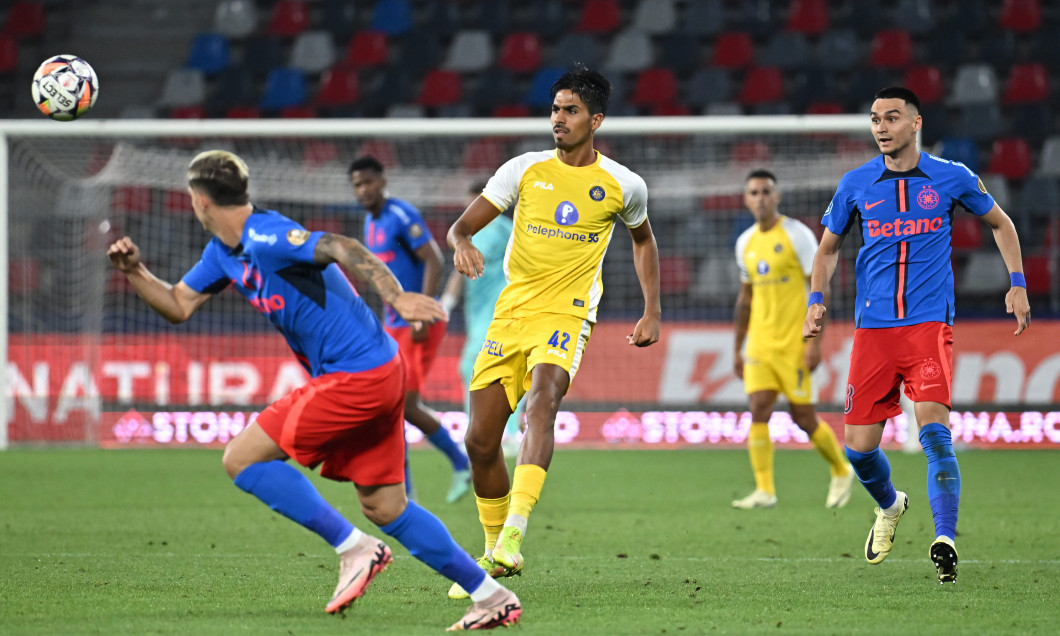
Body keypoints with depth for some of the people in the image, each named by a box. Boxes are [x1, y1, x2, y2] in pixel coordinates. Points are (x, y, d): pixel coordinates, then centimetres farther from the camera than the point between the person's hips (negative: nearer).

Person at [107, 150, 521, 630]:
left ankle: (354, 548, -7)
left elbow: (341, 249, -28)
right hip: (377, 376, 10)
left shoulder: (266, 237, -16)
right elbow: (178, 306, 21)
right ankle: (491, 596, 12)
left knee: (241, 458, -7)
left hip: (356, 375, -10)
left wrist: (395, 296, -40)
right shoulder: (224, 252, 14)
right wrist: (135, 272, 5)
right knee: (384, 508, 11)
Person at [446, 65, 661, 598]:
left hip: (566, 314, -3)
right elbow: (463, 223, 2)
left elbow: (643, 239, 24)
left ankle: (514, 532, -43)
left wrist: (652, 312, 18)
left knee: (542, 399, -33)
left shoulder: (624, 185, 3)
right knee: (480, 440, 0)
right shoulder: (525, 170, 4)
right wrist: (462, 242, -23)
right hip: (511, 311, 3)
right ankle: (495, 553, 21)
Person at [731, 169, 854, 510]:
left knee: (803, 417, -2)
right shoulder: (746, 242, 12)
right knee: (758, 410, -8)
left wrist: (815, 342, -16)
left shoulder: (797, 235, -7)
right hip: (760, 342, 5)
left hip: (794, 342, -5)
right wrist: (737, 348, 20)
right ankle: (764, 491, -8)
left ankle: (841, 471, 21)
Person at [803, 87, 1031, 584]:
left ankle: (945, 540, -21)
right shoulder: (855, 185, 6)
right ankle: (889, 506, 33)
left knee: (933, 427, -22)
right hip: (872, 328, 2)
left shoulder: (951, 178, 2)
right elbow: (828, 248, 19)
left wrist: (1017, 283, 10)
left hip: (929, 324, -2)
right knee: (859, 447, 1)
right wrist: (816, 300, 4)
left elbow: (1000, 223, 19)